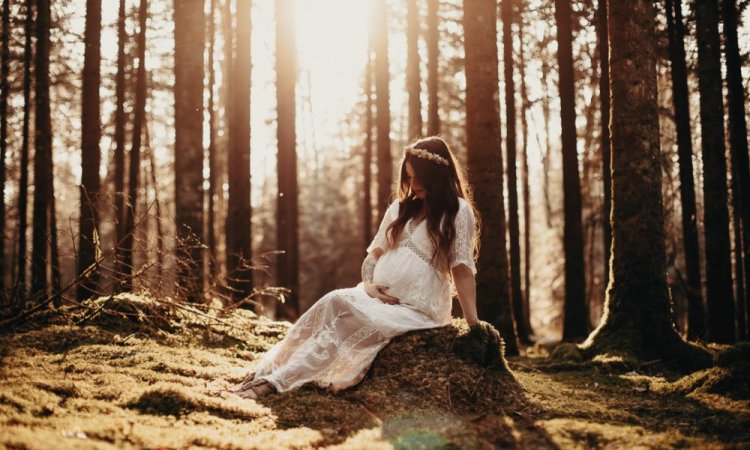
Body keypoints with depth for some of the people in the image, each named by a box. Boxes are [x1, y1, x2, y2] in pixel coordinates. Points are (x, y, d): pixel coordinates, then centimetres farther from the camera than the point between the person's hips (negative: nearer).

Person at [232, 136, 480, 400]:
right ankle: (267, 374, -31)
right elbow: (375, 253, 17)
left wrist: (474, 324, -12)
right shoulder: (400, 208, 17)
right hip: (376, 298, 6)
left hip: (417, 310, -5)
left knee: (337, 307, -28)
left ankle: (278, 381, -32)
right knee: (332, 303, -25)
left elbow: (462, 269, -6)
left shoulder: (458, 211, -1)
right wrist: (368, 284, -4)